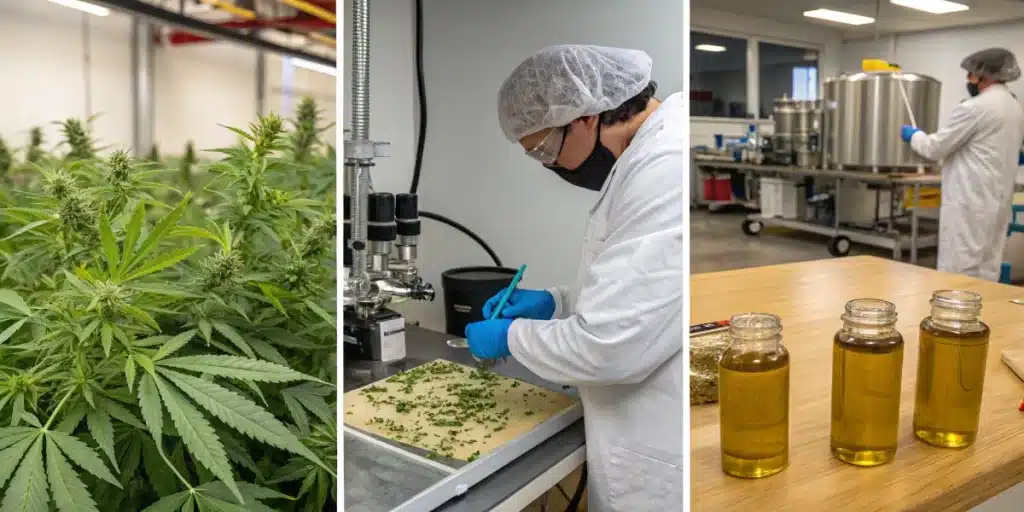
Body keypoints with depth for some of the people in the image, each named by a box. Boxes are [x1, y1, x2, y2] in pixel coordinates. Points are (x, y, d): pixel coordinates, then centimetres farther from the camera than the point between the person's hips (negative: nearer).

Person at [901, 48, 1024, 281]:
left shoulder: (975, 108, -15)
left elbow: (936, 147, -10)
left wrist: (914, 135, 10)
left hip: (970, 203, -9)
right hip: (998, 201, 9)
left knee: (958, 272, -5)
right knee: (987, 271, 11)